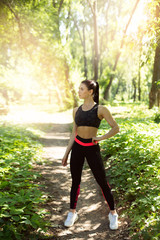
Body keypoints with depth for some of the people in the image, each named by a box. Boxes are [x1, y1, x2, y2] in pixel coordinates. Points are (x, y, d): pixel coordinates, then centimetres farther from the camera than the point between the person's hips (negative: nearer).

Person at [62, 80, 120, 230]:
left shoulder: (100, 109, -6)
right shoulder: (76, 110, 7)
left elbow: (115, 128, -4)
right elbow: (74, 133, 12)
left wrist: (100, 138, -13)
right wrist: (66, 153, 11)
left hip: (92, 148, -4)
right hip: (77, 147, 4)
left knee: (102, 182, 3)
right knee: (75, 182, 11)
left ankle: (113, 213, 21)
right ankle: (72, 213, 27)